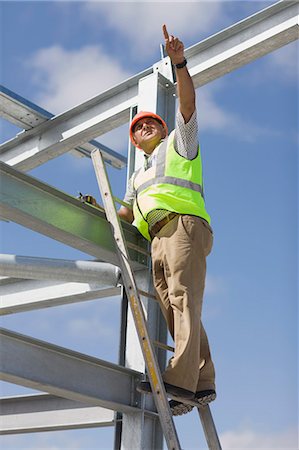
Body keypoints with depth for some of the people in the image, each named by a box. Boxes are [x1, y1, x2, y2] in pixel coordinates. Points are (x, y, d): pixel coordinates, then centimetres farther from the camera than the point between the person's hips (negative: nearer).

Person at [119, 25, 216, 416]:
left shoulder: (179, 142, 20)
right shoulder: (138, 178, 37)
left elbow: (188, 103, 5)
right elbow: (127, 215, 31)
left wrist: (180, 63, -9)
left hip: (184, 224, -7)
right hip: (158, 239, 7)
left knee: (184, 299, -22)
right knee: (173, 310, -5)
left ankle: (180, 379, -36)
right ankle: (203, 384, -10)